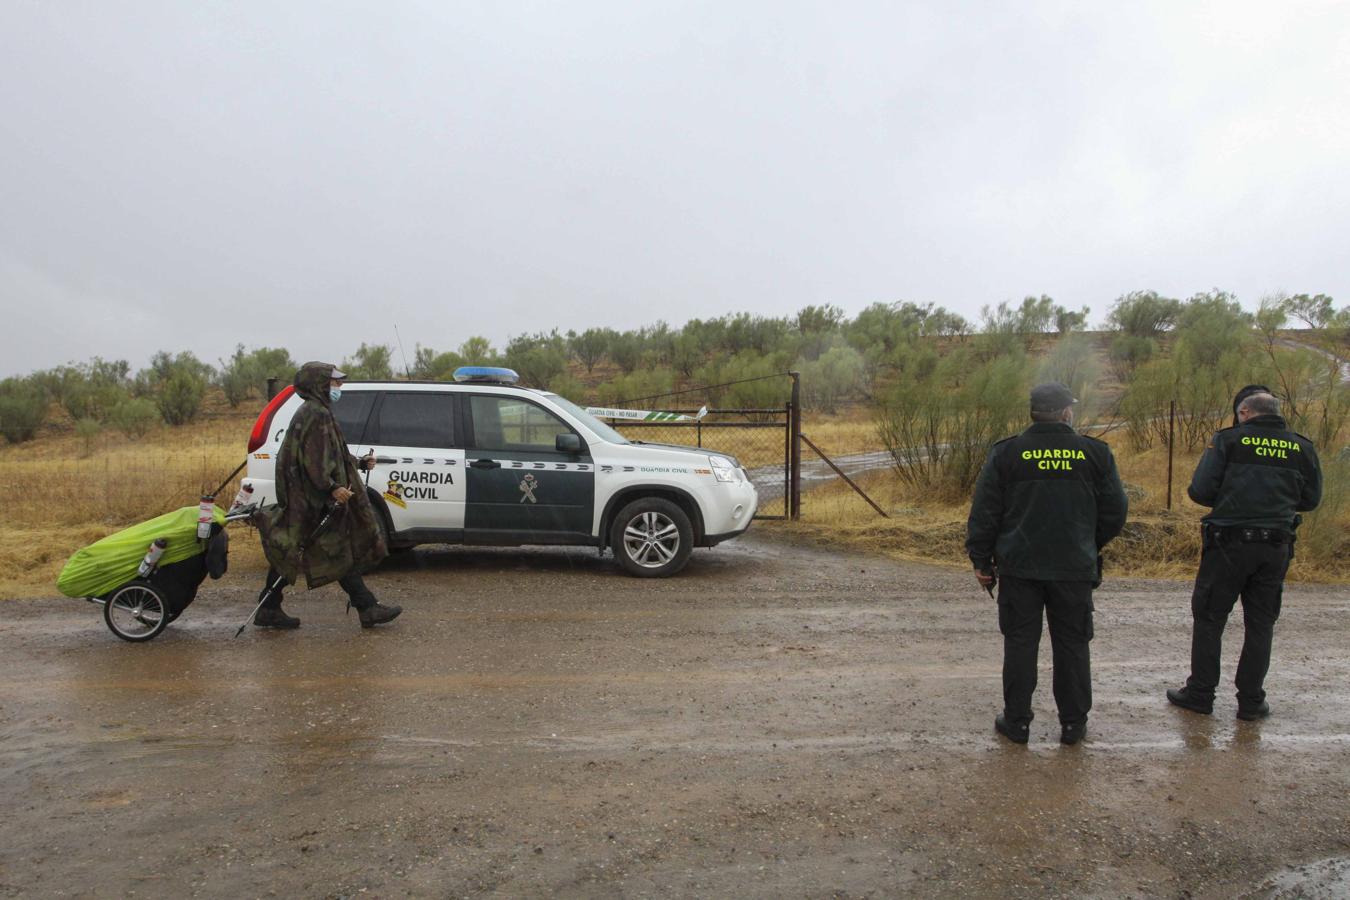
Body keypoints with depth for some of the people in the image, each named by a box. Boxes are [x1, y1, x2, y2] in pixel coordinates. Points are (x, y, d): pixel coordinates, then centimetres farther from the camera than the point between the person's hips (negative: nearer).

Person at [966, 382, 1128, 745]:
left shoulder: (1005, 453, -4)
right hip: (1075, 568, 1)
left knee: (1020, 643, 8)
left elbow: (984, 513, -3)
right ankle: (1073, 722, 21)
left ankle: (1016, 721, 15)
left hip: (1019, 567, 0)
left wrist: (981, 559, 6)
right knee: (1072, 645, 12)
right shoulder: (1096, 453, -1)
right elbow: (1115, 512, 6)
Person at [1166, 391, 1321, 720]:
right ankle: (1251, 701, 18)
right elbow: (1311, 499, 12)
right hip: (1276, 547, 3)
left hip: (1229, 542, -3)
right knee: (1260, 625, 13)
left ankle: (1200, 693, 13)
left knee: (1209, 618, 8)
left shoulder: (1227, 440, -6)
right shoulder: (1301, 447, 4)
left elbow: (1200, 491, -10)